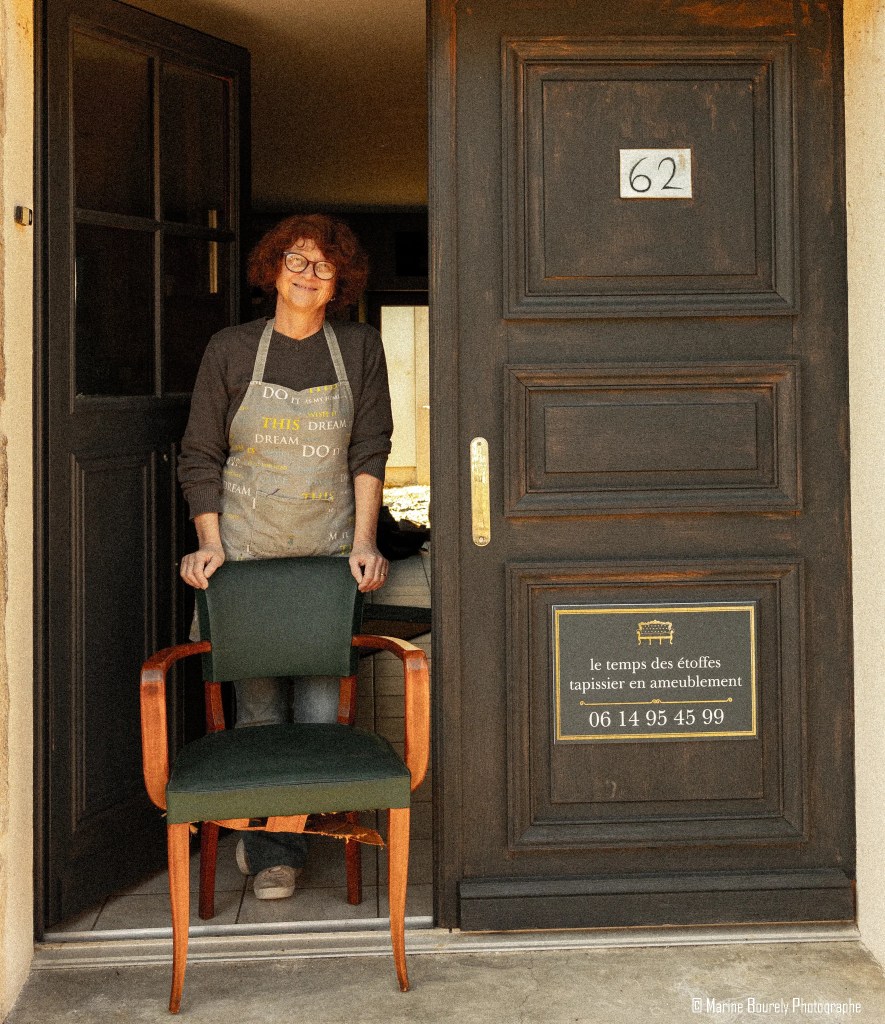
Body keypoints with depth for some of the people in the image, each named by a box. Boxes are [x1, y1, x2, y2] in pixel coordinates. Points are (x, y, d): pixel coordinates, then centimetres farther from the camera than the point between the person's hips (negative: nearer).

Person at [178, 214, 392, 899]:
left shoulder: (359, 348, 7)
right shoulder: (231, 351, 4)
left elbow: (370, 450, 4)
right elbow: (200, 456, 6)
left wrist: (364, 542, -5)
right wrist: (211, 543, -5)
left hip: (330, 555, 1)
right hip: (248, 551, -1)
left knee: (321, 706, -3)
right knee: (258, 703, -1)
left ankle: (276, 841, 15)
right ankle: (271, 849, 13)